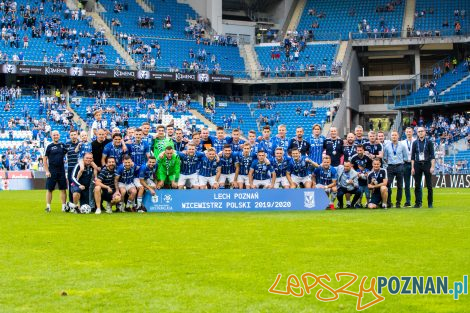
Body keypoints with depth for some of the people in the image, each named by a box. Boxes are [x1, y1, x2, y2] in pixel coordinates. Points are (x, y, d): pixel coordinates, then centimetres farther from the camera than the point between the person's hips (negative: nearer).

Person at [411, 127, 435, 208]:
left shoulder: (429, 142, 2)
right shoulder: (415, 143, 7)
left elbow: (432, 155, 0)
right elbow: (412, 156, 8)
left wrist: (432, 167, -8)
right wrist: (412, 167, 2)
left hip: (427, 164, -2)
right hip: (417, 164, 2)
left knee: (429, 185, 0)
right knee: (417, 185, 1)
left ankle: (430, 203, 6)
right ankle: (418, 202, 6)